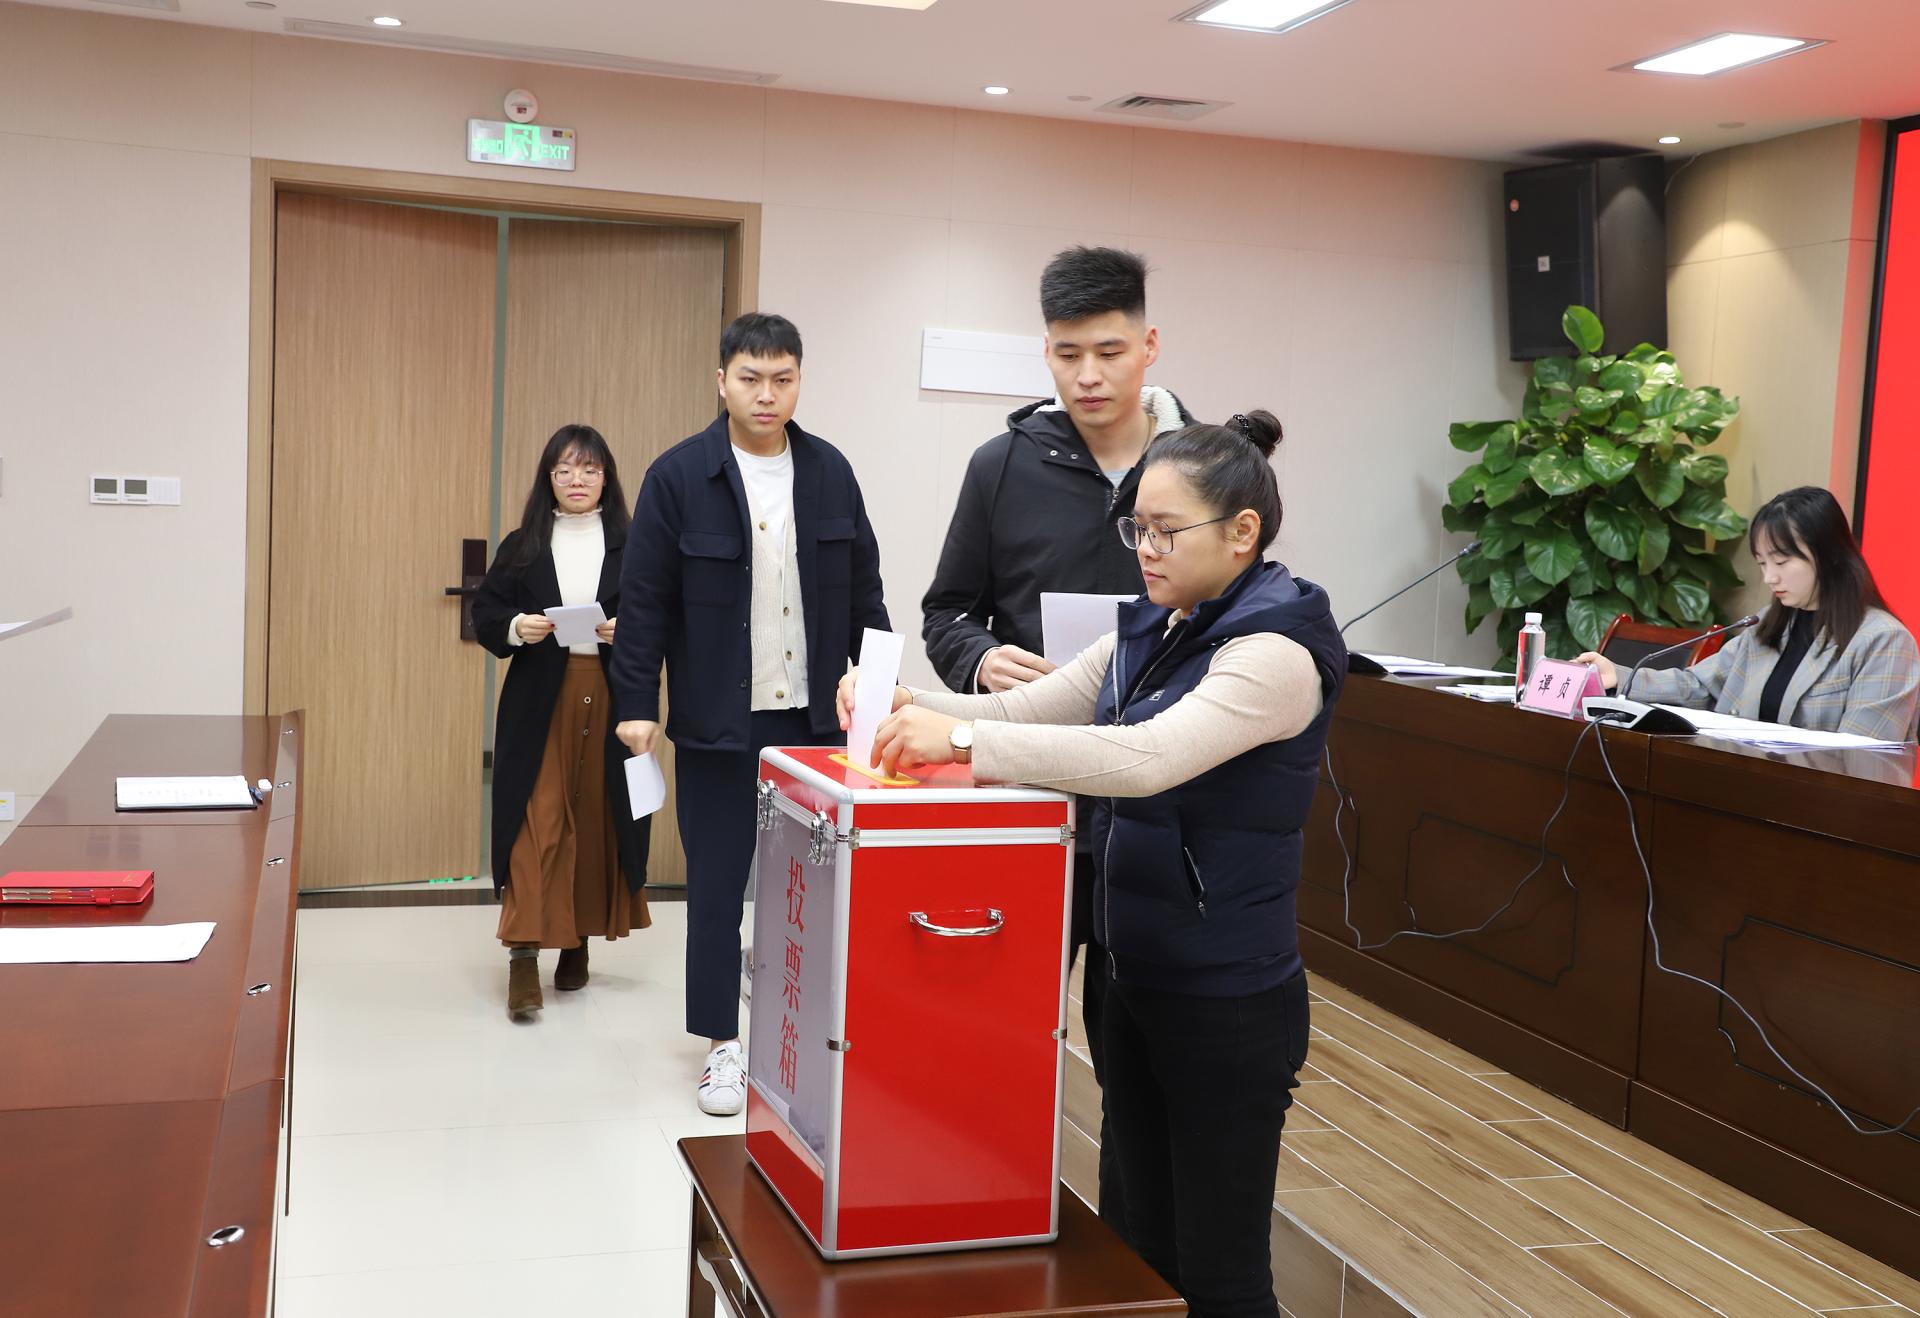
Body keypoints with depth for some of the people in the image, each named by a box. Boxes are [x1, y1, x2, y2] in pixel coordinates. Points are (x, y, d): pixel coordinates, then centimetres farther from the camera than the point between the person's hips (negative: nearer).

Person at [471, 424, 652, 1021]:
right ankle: (524, 956, -8)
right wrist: (515, 628, -12)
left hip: (611, 703, 1)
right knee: (536, 823, -8)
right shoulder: (522, 547, 8)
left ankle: (579, 943, 21)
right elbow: (484, 614, 8)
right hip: (539, 704, 0)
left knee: (598, 821, 5)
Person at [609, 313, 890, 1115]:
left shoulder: (830, 472, 4)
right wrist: (636, 703, -8)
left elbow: (864, 592, 10)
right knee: (716, 885, 6)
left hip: (814, 717, 3)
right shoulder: (679, 476, -6)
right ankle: (722, 1042, 18)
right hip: (716, 721, -2)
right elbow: (645, 600, -5)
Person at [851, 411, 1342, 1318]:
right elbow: (1028, 707, 5)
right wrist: (916, 709, -14)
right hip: (1136, 980, 8)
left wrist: (962, 740, -36)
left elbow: (1149, 756, -33)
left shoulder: (1276, 650, -19)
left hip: (1229, 1005, -8)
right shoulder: (1151, 632, 8)